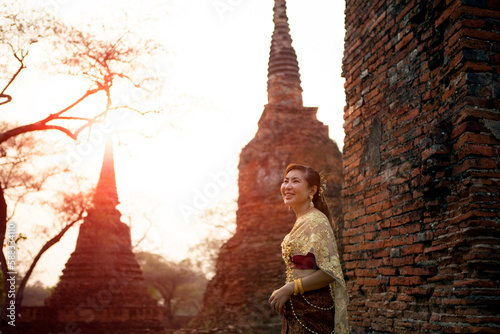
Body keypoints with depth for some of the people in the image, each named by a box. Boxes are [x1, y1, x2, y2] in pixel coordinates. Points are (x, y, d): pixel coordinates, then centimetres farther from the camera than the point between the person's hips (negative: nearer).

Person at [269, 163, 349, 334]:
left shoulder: (316, 221, -14)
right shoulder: (300, 221, 12)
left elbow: (330, 272, -20)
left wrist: (289, 289, -17)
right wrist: (282, 292, 7)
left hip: (312, 307, -8)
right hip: (296, 308, 8)